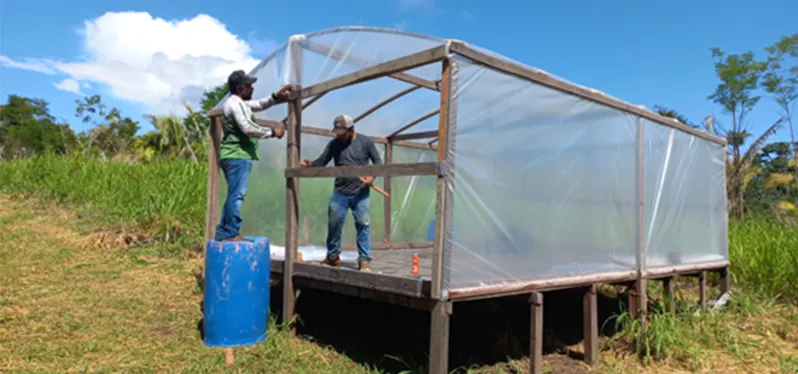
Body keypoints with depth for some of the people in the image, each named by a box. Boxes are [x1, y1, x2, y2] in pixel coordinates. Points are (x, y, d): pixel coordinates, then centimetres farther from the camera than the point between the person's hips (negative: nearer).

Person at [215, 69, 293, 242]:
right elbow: (249, 128, -22)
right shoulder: (235, 103, -12)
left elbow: (259, 105, 30)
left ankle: (223, 232, 16)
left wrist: (276, 96, 15)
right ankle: (231, 233, -8)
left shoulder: (237, 102, 21)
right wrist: (273, 132, -13)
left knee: (234, 195, 13)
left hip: (234, 156, 11)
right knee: (237, 195, -10)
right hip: (237, 156, -11)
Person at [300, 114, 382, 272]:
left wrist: (372, 176, -15)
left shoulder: (366, 142, 1)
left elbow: (378, 161, 3)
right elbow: (322, 161, 0)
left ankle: (364, 260, 4)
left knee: (363, 225, -3)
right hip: (339, 193, 2)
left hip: (360, 193, -2)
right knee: (334, 224, 6)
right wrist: (310, 164, -21)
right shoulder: (334, 144, 4)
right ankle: (333, 256, 24)